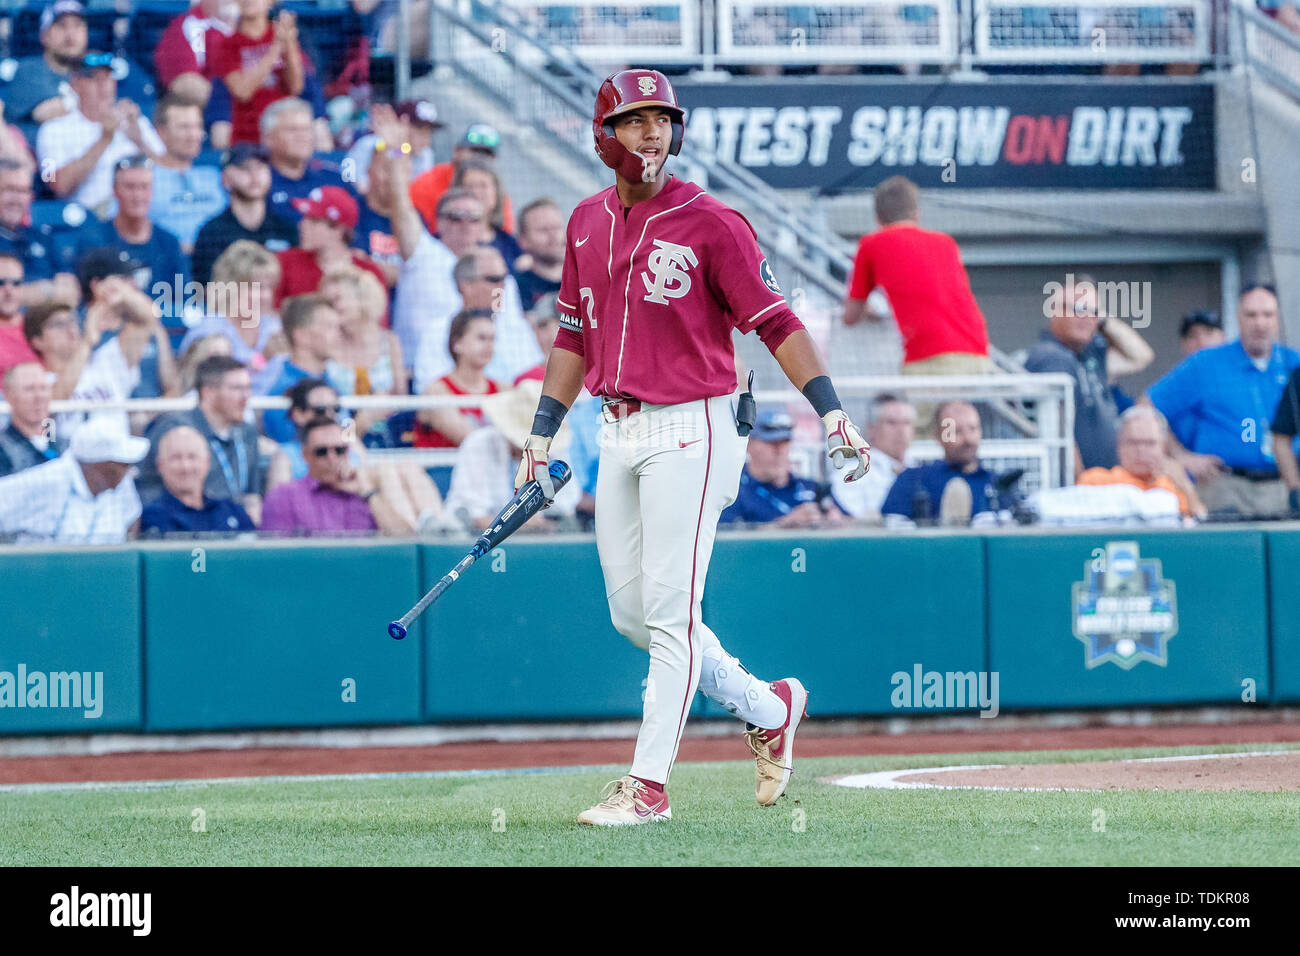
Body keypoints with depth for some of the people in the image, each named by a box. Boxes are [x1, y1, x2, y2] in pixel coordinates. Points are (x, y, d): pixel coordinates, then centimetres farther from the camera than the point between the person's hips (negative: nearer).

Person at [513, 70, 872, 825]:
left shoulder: (709, 222, -9)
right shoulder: (589, 224, 11)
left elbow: (775, 321, -10)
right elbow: (575, 335, 20)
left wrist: (832, 414, -18)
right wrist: (542, 437, 17)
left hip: (690, 430, -7)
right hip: (619, 435, 7)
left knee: (669, 609, -8)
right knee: (632, 613, 9)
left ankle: (649, 785, -5)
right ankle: (768, 708, 26)